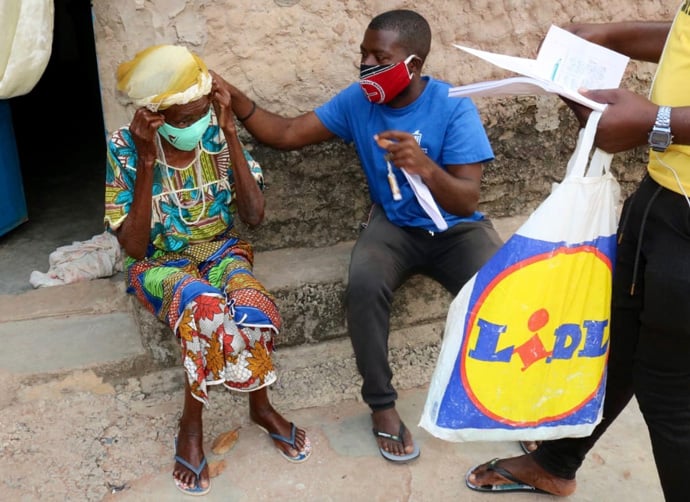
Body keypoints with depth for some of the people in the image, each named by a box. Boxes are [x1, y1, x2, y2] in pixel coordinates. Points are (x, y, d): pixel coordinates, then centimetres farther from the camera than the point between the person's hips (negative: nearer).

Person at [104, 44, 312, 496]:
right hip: (158, 262, -2)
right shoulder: (125, 148, -16)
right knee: (205, 305, -37)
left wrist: (230, 132, -20)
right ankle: (192, 423, -12)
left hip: (221, 250, 2)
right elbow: (133, 247, -18)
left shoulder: (218, 134, -9)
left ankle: (260, 406, -5)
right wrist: (147, 162, -27)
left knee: (251, 304, -33)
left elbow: (255, 215, -14)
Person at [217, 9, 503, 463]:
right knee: (363, 285, -30)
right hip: (394, 225, 2)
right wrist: (233, 96, -17)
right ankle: (382, 404, -10)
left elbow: (467, 202, -21)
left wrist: (426, 167, -41)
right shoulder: (358, 101, -5)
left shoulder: (453, 107, -16)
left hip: (456, 227, -2)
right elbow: (286, 134, -2)